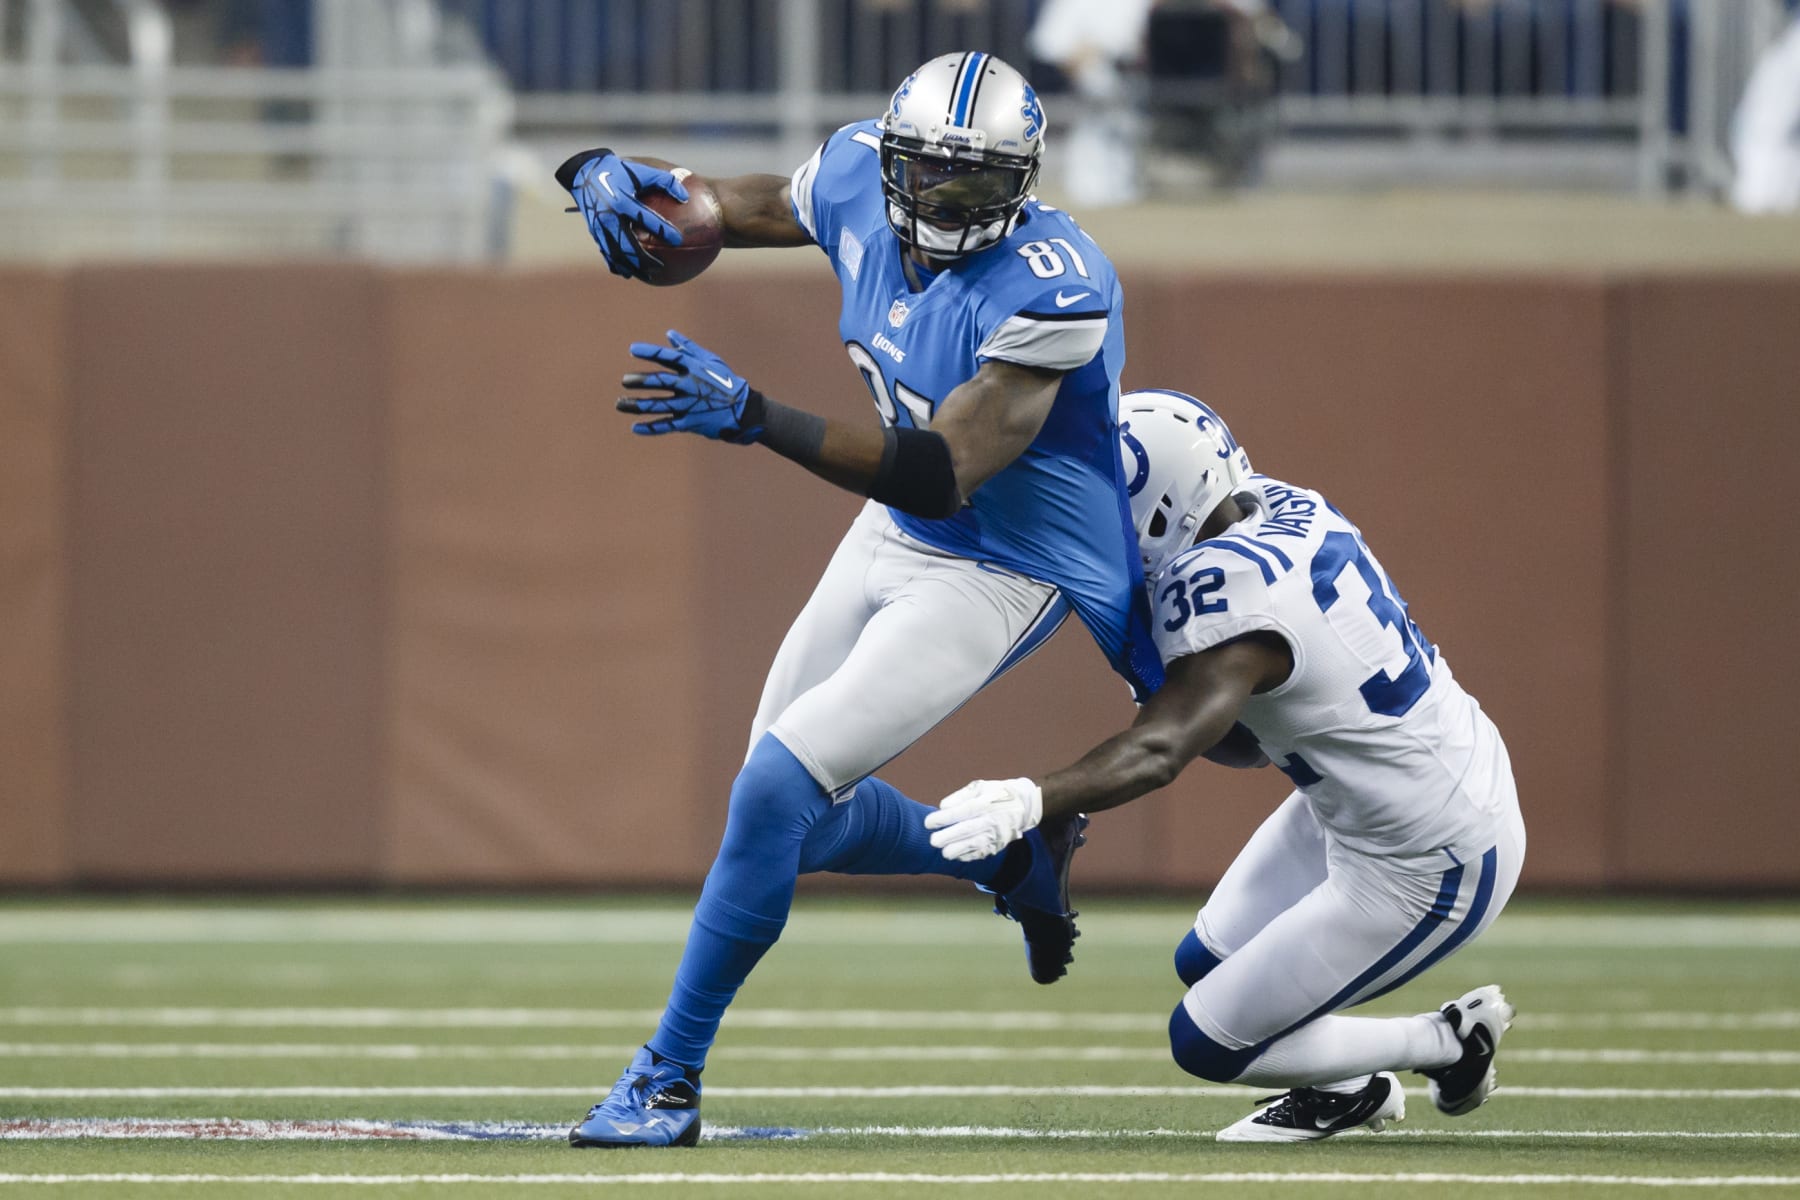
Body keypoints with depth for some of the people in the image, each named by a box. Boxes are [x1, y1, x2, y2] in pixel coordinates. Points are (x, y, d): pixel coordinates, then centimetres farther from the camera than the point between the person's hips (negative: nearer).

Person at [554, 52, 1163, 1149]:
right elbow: (766, 204, 14)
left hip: (996, 577, -8)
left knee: (776, 792, -17)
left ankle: (670, 1078, -5)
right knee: (804, 821, 14)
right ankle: (1013, 855, 39)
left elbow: (942, 476, -36)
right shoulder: (862, 181, -10)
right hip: (893, 536, 8)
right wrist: (615, 176, -6)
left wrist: (754, 418, -45)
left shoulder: (1054, 293, -31)